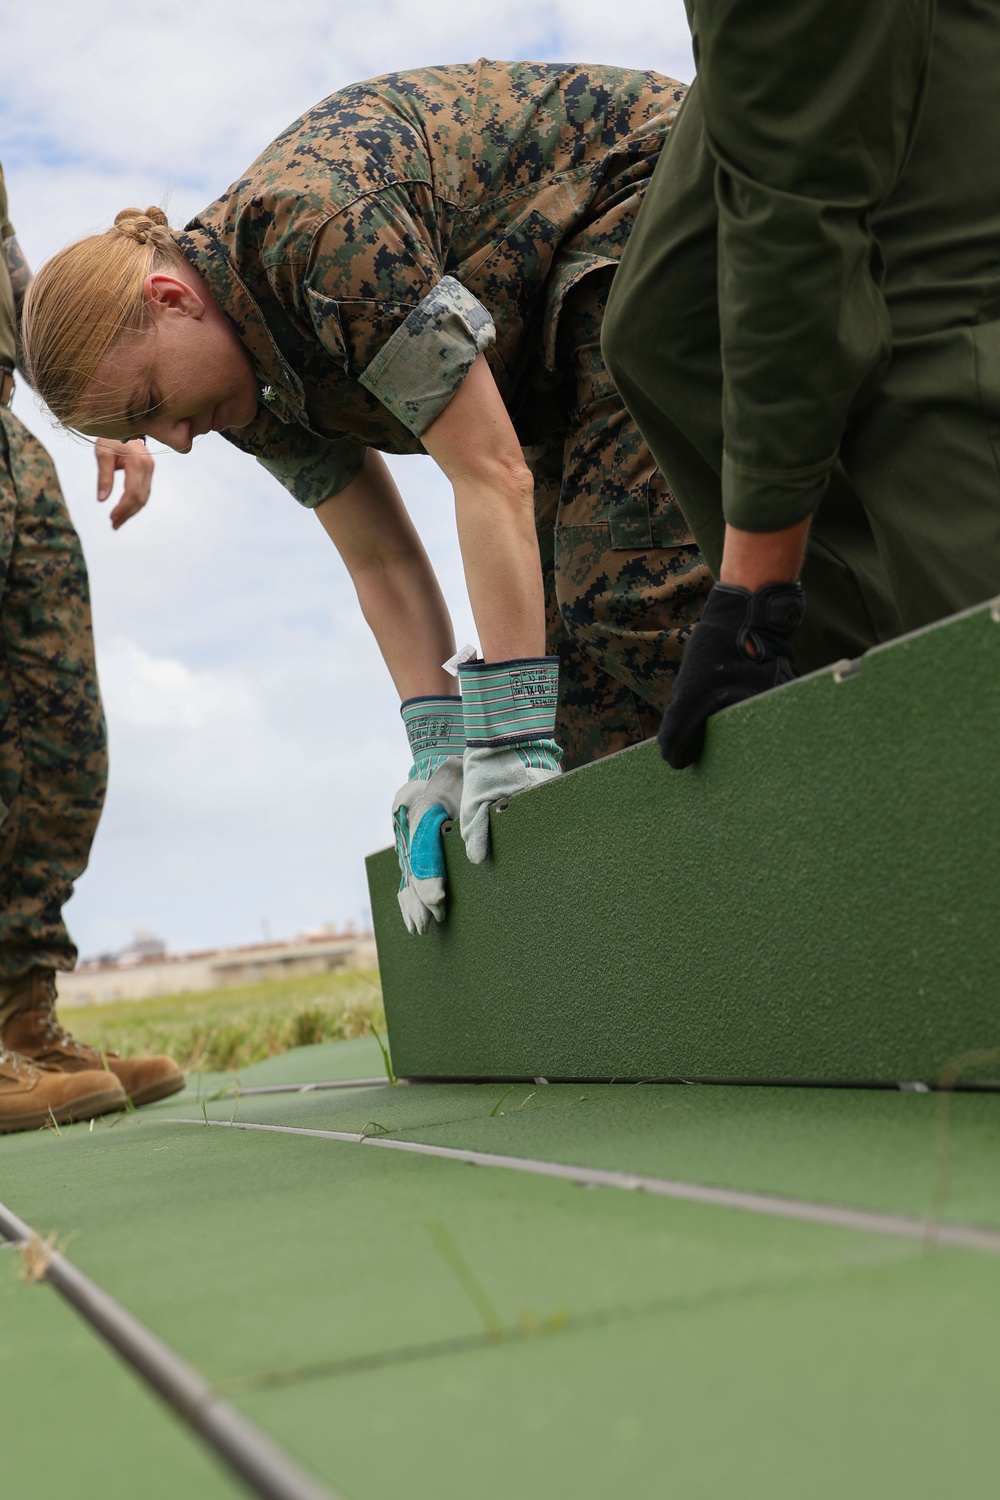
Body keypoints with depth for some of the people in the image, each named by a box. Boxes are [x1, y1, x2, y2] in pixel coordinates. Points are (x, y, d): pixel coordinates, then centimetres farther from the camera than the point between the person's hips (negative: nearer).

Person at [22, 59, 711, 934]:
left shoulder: (326, 228, -32)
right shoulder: (258, 376, -3)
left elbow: (490, 475, -31)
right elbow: (380, 563, -1)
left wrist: (514, 738, -30)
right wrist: (440, 754, -10)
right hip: (548, 331, 9)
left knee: (630, 586, -20)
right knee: (561, 608, 1)